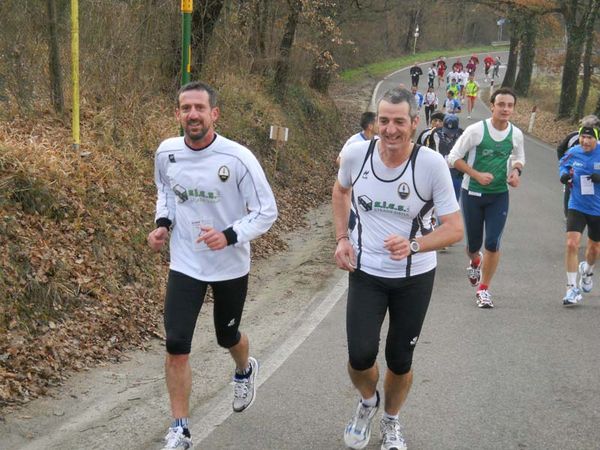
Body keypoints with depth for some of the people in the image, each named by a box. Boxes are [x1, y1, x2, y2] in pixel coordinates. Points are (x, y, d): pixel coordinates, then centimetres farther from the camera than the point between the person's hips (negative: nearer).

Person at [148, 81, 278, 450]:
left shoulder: (238, 158, -20)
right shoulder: (167, 152, -8)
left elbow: (267, 211, -13)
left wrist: (230, 236, -28)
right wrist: (163, 223, -4)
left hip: (230, 266, -2)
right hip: (185, 264, 2)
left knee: (227, 336, 19)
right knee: (176, 345, -7)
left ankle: (245, 371, 57)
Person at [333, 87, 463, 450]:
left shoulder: (432, 164, -20)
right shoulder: (356, 154, -12)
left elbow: (455, 229, -17)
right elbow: (341, 190, 12)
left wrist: (413, 246, -33)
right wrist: (342, 237, 2)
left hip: (415, 276, -1)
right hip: (366, 272, 1)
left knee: (400, 360, 10)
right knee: (361, 356, -9)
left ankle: (391, 421, 40)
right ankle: (368, 401, 27)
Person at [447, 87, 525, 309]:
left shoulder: (516, 134, -1)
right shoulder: (476, 130, -14)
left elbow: (519, 158, 18)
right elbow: (453, 157, -8)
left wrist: (516, 171, -4)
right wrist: (477, 175, -18)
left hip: (499, 195, 2)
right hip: (472, 193, -2)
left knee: (493, 243, -8)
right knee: (474, 243, 9)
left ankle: (483, 289, 9)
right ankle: (475, 262, 47)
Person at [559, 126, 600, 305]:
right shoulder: (573, 153, -7)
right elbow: (563, 165, 14)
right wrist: (564, 175, -8)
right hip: (577, 207, 0)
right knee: (572, 245, -16)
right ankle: (572, 288, -5)